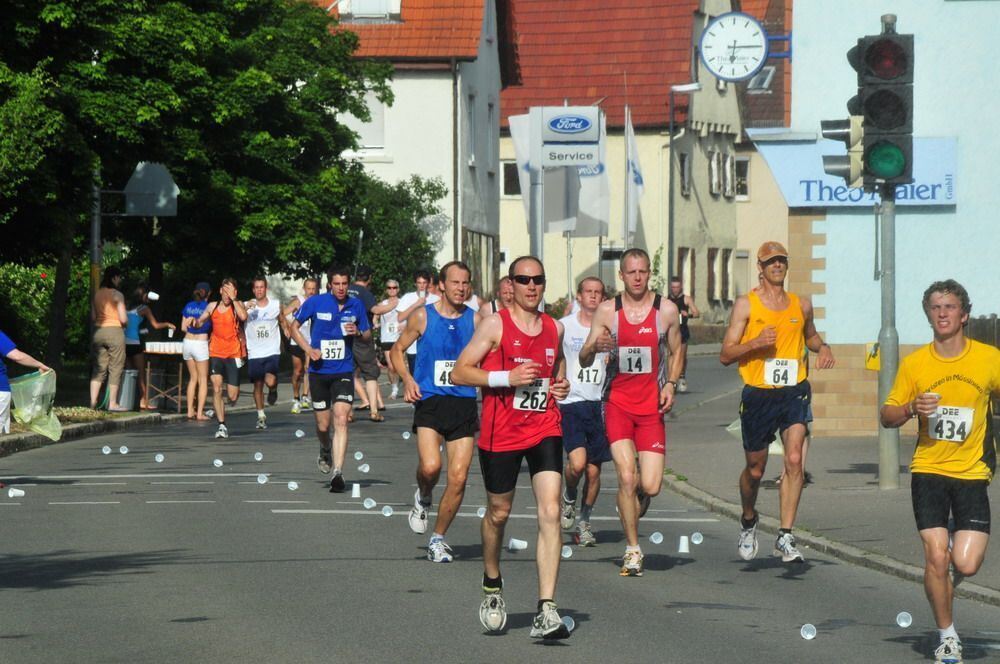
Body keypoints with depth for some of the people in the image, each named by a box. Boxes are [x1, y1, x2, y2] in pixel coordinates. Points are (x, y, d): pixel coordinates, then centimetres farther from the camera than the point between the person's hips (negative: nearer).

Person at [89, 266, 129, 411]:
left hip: (98, 332, 6)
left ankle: (93, 401, 4)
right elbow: (123, 319, -12)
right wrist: (126, 319, 9)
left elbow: (93, 317, 9)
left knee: (99, 368, 11)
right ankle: (112, 403, 3)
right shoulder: (117, 295, -10)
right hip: (114, 331, -5)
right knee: (115, 369, 3)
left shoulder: (96, 294, 7)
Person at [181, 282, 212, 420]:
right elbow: (212, 326, -6)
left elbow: (183, 328, 9)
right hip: (201, 343, -5)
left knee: (193, 377, 15)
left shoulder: (188, 306, 7)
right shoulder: (208, 307, -6)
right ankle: (199, 413, -3)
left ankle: (190, 411, 11)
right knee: (203, 379, 2)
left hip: (187, 342, 5)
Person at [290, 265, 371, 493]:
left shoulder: (356, 305, 2)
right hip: (319, 370, 0)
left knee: (341, 420, -16)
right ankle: (325, 451, 42)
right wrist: (308, 349, -7)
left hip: (344, 371, 0)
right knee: (323, 424, 7)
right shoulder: (315, 303, -4)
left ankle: (338, 473, -18)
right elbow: (295, 326, 7)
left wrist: (358, 333, -11)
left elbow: (368, 334, 13)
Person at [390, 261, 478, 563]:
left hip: (464, 405, 2)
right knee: (430, 466, -24)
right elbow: (397, 350, 12)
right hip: (430, 402, -2)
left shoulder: (476, 320, 5)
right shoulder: (422, 317, 2)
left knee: (458, 478, -2)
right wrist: (407, 379, -6)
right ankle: (423, 499, 11)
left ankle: (438, 538, 15)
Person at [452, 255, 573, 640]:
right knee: (499, 512, 11)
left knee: (550, 511, -13)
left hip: (545, 430, 3)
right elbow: (460, 372, -7)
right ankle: (492, 586, 41)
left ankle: (546, 611, -18)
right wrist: (507, 378, -18)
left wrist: (561, 387, 7)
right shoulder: (495, 324, -4)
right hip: (501, 433, -2)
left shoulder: (554, 328, 11)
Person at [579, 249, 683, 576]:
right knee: (626, 478, -13)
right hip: (617, 402, -1)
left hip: (652, 405, 1)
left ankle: (632, 509, 32)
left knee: (650, 486, -6)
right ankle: (632, 549, 1)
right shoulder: (607, 310, -1)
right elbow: (583, 360, 2)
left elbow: (675, 352, 15)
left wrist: (670, 384, -2)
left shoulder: (666, 310, 1)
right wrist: (595, 346, -20)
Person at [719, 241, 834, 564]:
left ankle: (785, 537, -16)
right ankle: (748, 521, 40)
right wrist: (755, 343, -20)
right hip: (758, 394, -1)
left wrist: (823, 348, 8)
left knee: (794, 460, -17)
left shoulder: (801, 304, 9)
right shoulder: (746, 304, -1)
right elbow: (725, 355, -3)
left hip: (794, 392, 1)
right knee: (755, 469, 11)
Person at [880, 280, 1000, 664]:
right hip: (928, 470, 1)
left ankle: (953, 558, 29)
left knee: (967, 564, -10)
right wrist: (911, 409, -14)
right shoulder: (914, 364, 1)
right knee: (935, 557, -9)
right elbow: (887, 416, 8)